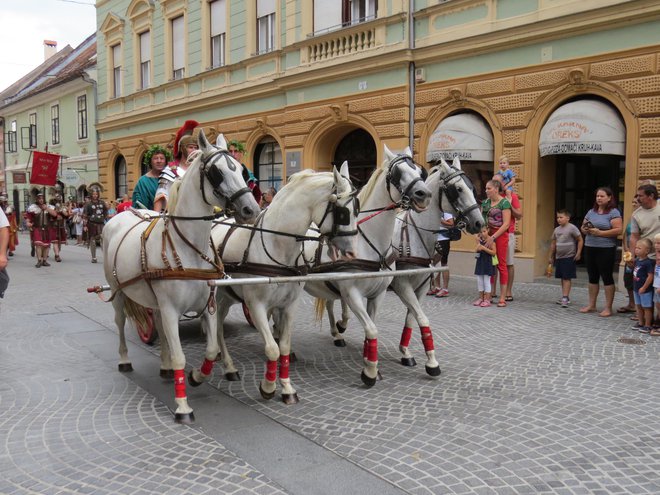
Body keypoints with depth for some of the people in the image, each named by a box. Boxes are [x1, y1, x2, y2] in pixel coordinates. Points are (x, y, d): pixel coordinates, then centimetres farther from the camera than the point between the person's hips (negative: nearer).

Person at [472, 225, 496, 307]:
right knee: (479, 281, 9)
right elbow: (476, 250, 7)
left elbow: (493, 252, -15)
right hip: (480, 262, 6)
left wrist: (484, 248, -22)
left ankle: (487, 300, 5)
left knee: (486, 281, -1)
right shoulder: (479, 239, 4)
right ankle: (481, 298, 19)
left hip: (488, 263, -6)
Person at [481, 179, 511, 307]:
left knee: (501, 265, -1)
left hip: (500, 235, -5)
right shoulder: (485, 202, 11)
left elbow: (506, 224, -13)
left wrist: (493, 237, -18)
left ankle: (502, 298, 3)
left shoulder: (504, 203, -7)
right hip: (487, 234, 6)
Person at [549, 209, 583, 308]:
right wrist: (551, 256, 17)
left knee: (567, 278, -8)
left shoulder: (572, 228, -10)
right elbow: (553, 243, 16)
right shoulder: (557, 230, 10)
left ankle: (565, 298, -9)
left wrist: (578, 253, -13)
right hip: (558, 257, 7)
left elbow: (580, 240, -9)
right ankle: (565, 297, 19)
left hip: (569, 257, -7)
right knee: (562, 278, 11)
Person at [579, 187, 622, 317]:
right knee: (592, 277, 12)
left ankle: (608, 308, 7)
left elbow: (618, 230, -15)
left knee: (607, 277, 0)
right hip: (589, 248, 6)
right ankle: (591, 305, 21)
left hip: (606, 249, -6)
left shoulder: (613, 212, -6)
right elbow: (582, 227, 18)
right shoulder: (591, 212, 13)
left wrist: (600, 233, -20)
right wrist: (585, 230, -5)